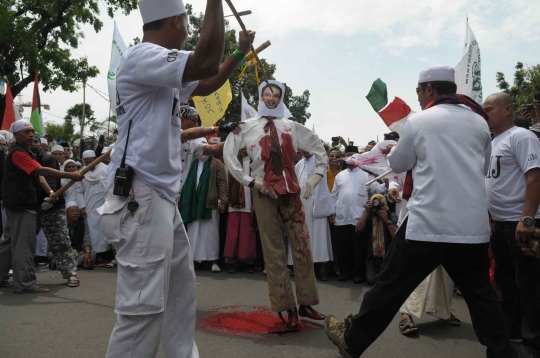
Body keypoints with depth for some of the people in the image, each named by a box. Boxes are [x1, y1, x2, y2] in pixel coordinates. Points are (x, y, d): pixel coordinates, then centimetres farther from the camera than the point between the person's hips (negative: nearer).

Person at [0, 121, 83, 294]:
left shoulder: (26, 153, 19)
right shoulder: (18, 153, -15)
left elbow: (36, 175, 19)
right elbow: (41, 170, -26)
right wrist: (71, 175, -29)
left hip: (23, 204, 11)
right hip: (22, 205, -11)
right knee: (24, 244, -8)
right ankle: (25, 283, -4)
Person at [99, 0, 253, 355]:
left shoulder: (166, 73, 17)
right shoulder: (141, 56, -12)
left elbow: (206, 84, 30)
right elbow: (206, 63, -26)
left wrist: (241, 52, 26)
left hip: (163, 196, 11)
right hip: (140, 198, -11)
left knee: (181, 289, 19)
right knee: (144, 307, -8)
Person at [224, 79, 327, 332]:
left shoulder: (292, 127, 10)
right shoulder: (247, 127, 2)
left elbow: (318, 148, 18)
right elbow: (228, 154, -2)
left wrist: (316, 176, 7)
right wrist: (249, 180, -6)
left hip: (291, 190, 3)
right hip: (264, 192, -2)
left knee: (302, 246, 3)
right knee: (274, 252, 0)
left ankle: (305, 303, 16)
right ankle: (287, 308, 8)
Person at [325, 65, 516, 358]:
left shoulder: (420, 120, -2)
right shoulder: (479, 122, 11)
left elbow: (397, 164, 8)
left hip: (429, 223, -4)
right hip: (473, 226, 5)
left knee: (391, 285, 5)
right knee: (481, 295, 17)